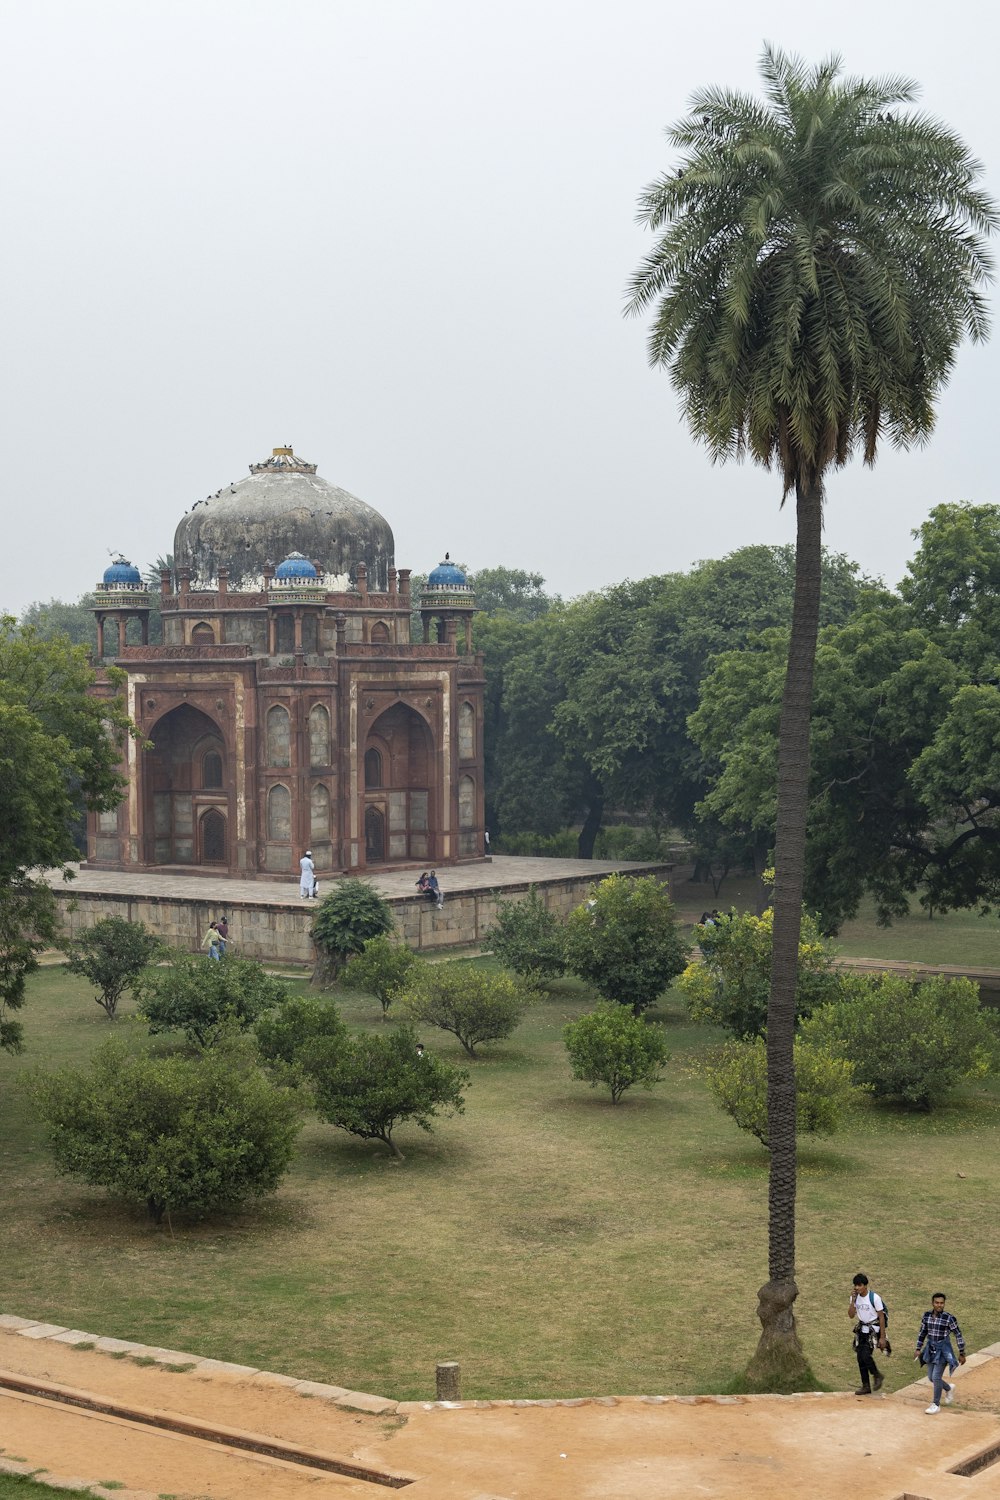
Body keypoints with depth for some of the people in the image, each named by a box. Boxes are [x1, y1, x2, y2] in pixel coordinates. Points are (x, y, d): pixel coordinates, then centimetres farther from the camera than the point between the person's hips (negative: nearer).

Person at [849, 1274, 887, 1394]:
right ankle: (866, 1386, 17)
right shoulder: (855, 1297, -1)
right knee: (860, 1358, 5)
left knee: (866, 1355, -19)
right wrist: (853, 1299, -16)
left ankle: (877, 1376, 6)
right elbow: (851, 1315, -5)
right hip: (861, 1329, 6)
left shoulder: (874, 1298, -17)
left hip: (873, 1330, -6)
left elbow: (881, 1317, -12)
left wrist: (882, 1337, -12)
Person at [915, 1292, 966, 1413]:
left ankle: (936, 1404, 10)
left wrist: (962, 1354, -6)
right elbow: (922, 1332, 11)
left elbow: (958, 1335, -9)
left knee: (936, 1377, -8)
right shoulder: (927, 1315, -2)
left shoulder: (949, 1318, -16)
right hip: (930, 1348, 6)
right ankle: (949, 1389, 43)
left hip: (943, 1349, -6)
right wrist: (918, 1349, 11)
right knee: (931, 1377, 13)